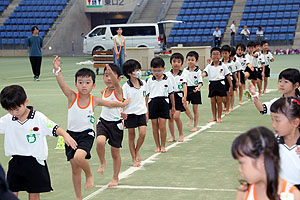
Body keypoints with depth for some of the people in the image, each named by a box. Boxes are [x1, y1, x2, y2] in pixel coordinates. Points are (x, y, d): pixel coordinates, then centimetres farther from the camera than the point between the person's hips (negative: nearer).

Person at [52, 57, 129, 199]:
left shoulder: (95, 100, -4)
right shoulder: (72, 97, -8)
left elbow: (110, 104, 15)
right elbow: (62, 84, -26)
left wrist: (123, 104, 25)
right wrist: (57, 70, -43)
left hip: (87, 134, -1)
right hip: (72, 134, 2)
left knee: (79, 157, -30)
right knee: (75, 168, 7)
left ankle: (89, 175, 1)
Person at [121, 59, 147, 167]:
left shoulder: (143, 83, 4)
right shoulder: (126, 87, -9)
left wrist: (146, 112, 16)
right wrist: (122, 112, -22)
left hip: (141, 112, 3)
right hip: (130, 113, -3)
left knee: (143, 133, -11)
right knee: (131, 136, 5)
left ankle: (137, 151, 15)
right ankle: (134, 159, 14)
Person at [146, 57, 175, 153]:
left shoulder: (167, 80, 1)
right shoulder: (150, 81, 4)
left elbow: (171, 94, 9)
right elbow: (147, 95, 6)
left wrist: (173, 107, 13)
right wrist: (147, 109, 3)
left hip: (163, 103, -2)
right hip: (152, 103, 2)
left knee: (162, 126, -4)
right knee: (154, 126, 6)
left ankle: (163, 146, 10)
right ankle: (157, 146, 16)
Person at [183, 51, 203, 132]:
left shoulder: (198, 71, -6)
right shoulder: (185, 70, 6)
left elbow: (200, 82, -11)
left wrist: (198, 87, -27)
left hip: (195, 90, -3)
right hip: (187, 89, 3)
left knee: (195, 108, 3)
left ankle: (195, 126, 12)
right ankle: (190, 118, 14)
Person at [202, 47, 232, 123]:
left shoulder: (223, 66, 0)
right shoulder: (209, 66, 3)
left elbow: (228, 76, 4)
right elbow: (204, 73, -12)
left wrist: (231, 86, 3)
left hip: (220, 84, -2)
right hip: (212, 84, 2)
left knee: (219, 102, 1)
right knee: (212, 102, 7)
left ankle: (219, 118, 11)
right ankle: (214, 117, 18)